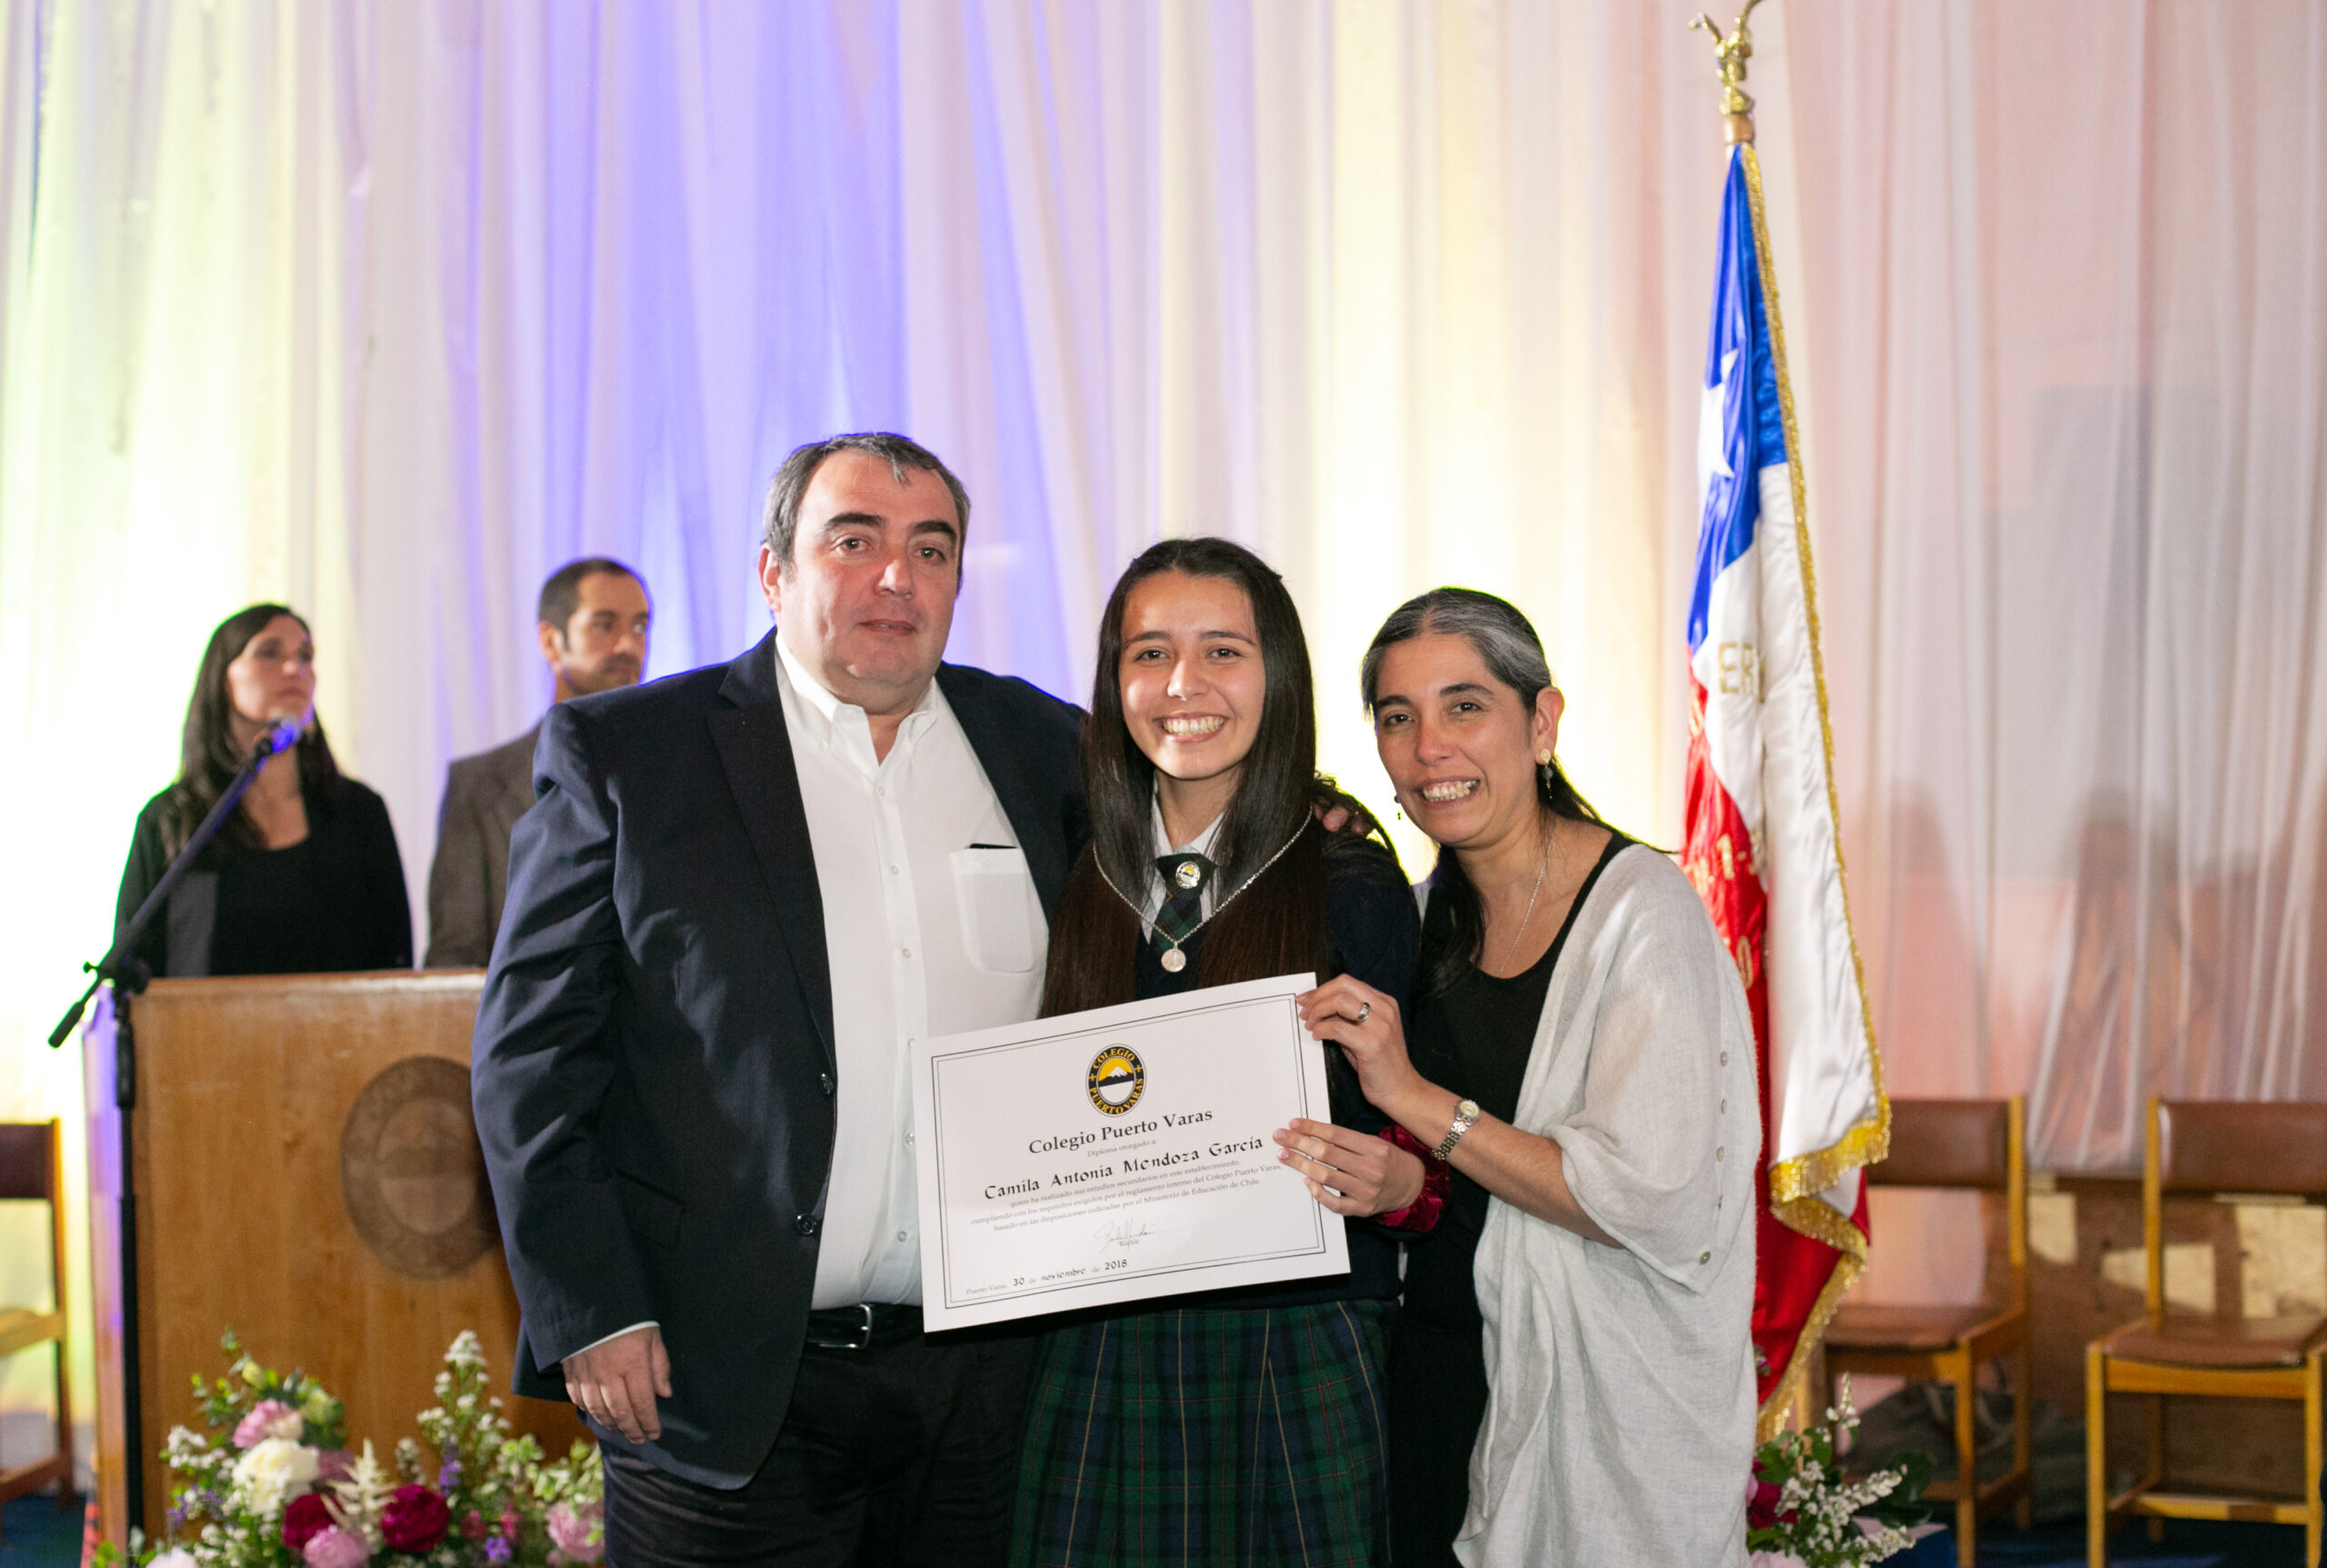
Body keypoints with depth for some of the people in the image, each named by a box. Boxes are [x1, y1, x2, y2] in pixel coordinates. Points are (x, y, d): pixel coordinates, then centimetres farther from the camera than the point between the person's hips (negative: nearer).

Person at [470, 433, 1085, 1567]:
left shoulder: (1046, 752, 10)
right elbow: (531, 1054, -3)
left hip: (987, 1382, 3)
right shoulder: (622, 753, 0)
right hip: (723, 1385, -3)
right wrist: (591, 1313, -10)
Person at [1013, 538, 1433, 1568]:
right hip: (1098, 1358, 3)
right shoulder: (1075, 889, 6)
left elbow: (1399, 1137, 1)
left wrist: (1395, 1181, -20)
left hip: (1294, 1359, -3)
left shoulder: (1355, 890, -3)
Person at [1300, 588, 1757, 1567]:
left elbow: (1652, 1200, -23)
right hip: (1439, 1373, 6)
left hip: (1605, 1402, -6)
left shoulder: (1641, 910, -15)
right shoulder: (1429, 913, 6)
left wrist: (1416, 1098, -21)